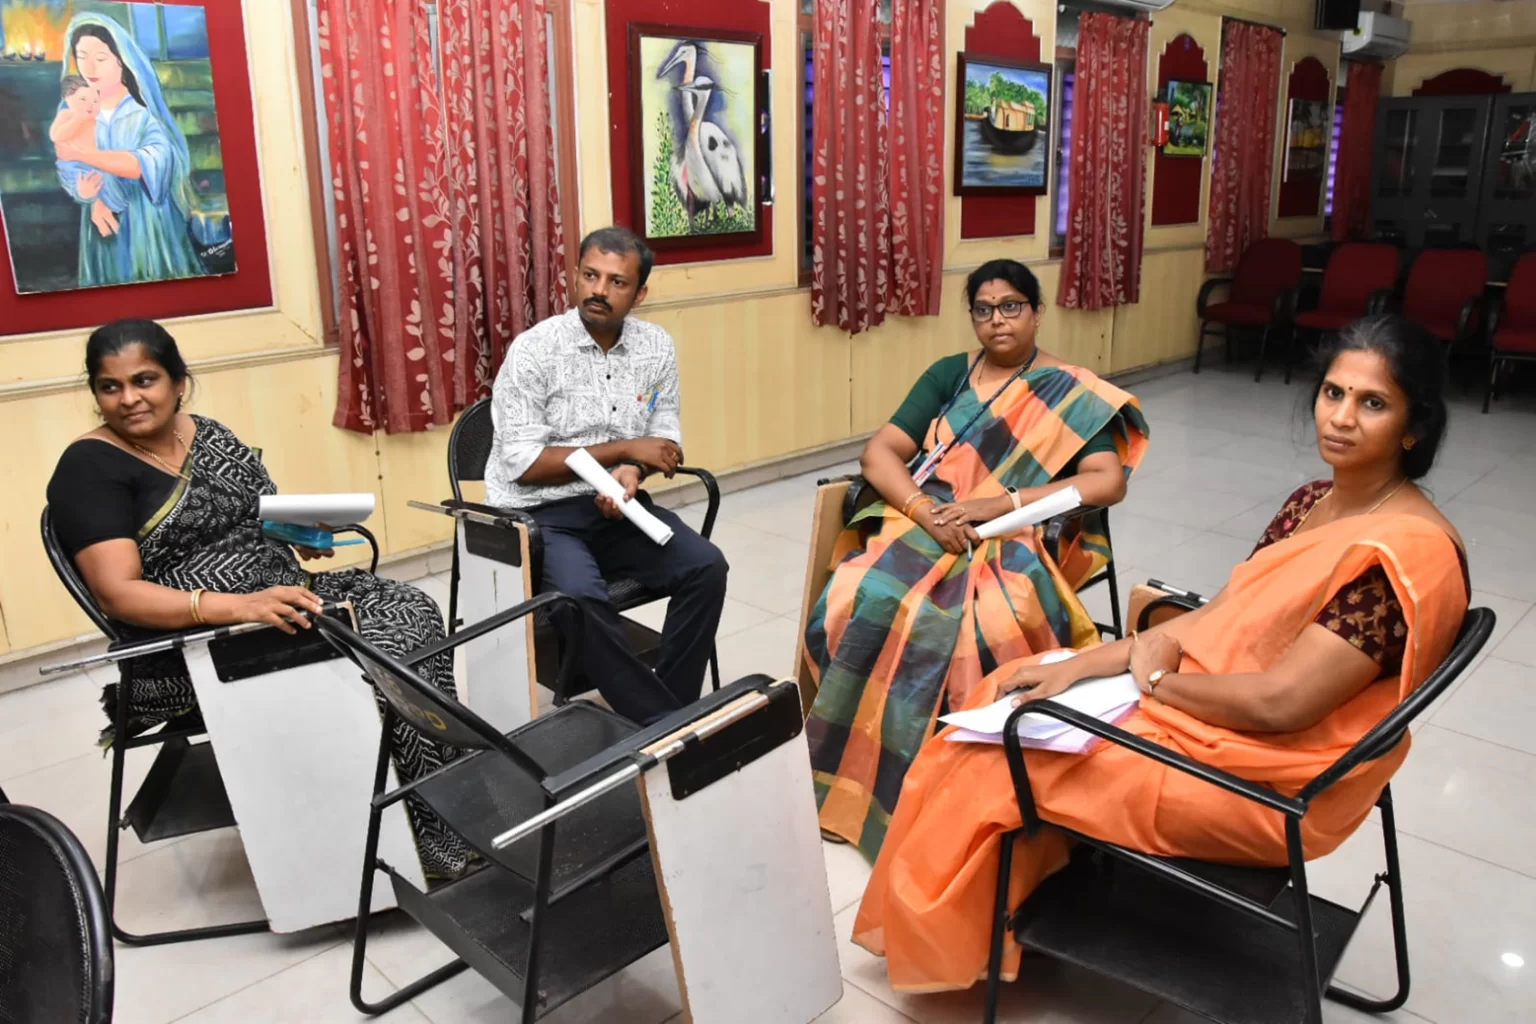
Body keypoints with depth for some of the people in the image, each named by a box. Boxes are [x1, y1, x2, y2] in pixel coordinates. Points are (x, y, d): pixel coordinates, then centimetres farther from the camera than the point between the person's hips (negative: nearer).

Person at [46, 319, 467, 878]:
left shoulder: (210, 435, 12)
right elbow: (118, 594, -18)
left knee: (411, 611, -16)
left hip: (281, 594, 7)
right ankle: (429, 836, -12)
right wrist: (236, 607, -33)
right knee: (377, 653, -25)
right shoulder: (90, 467, -8)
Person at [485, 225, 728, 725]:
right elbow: (523, 465, -15)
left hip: (618, 503, 5)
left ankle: (672, 710, -2)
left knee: (705, 567, -17)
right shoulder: (534, 349, -11)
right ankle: (661, 721, -15)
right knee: (581, 598, -32)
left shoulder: (657, 347, 3)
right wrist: (624, 449, -15)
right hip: (538, 513, -4)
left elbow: (666, 441, 7)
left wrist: (632, 472, -17)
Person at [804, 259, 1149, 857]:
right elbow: (879, 454, 5)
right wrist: (924, 509, -15)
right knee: (857, 605, -29)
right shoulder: (949, 375, 14)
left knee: (984, 633, -36)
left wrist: (1003, 502, -18)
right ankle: (857, 768, -14)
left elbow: (1109, 482, -7)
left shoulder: (1074, 395, 7)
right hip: (926, 529, 3)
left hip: (1015, 543, -2)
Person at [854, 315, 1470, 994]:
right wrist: (1089, 662, -6)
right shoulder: (1315, 502, 4)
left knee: (1003, 756, -6)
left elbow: (1278, 702, -27)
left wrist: (1152, 677, -12)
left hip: (1264, 782, -9)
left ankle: (939, 931, 22)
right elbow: (1224, 616, 5)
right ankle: (933, 917, 18)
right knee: (1010, 694, 4)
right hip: (1212, 709, 9)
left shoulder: (1407, 551, -24)